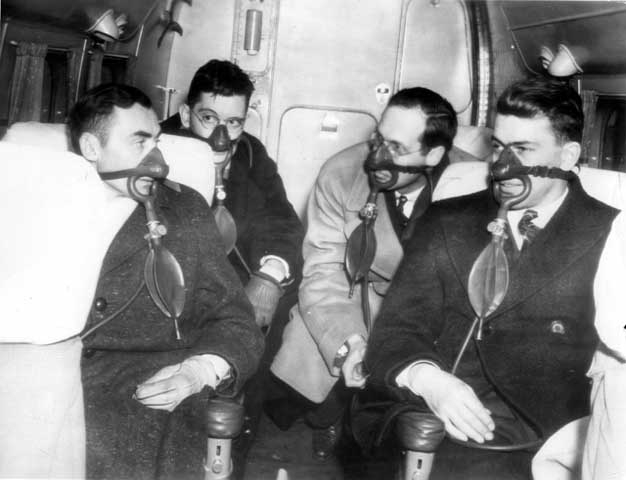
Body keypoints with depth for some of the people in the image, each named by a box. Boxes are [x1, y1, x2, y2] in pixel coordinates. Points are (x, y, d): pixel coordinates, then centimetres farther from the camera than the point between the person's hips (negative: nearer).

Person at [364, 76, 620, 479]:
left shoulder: (610, 237, 4)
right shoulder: (448, 223, 11)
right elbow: (397, 329, 6)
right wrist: (428, 379, -14)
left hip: (554, 447, -1)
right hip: (444, 439, 2)